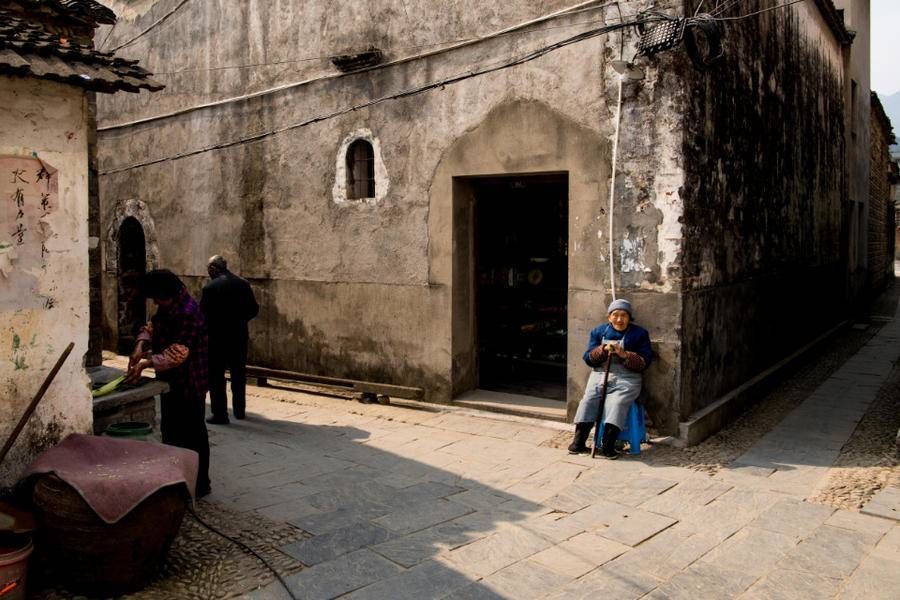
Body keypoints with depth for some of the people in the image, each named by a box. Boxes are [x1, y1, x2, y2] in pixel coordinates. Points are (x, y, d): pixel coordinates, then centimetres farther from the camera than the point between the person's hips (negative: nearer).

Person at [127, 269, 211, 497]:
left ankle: (200, 484, 12)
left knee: (192, 435, 0)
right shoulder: (167, 308, 7)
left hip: (189, 385, -10)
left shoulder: (188, 314, -24)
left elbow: (177, 353, -28)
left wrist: (146, 363, -27)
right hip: (172, 383, 10)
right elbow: (151, 327, 12)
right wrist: (141, 346, -7)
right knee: (171, 431, 19)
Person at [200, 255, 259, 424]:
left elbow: (202, 314, -12)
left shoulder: (210, 287, -13)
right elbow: (254, 309, 3)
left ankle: (220, 414, 6)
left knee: (216, 378, 5)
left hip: (217, 338, -5)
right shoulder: (243, 284, 0)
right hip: (239, 337, 5)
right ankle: (239, 410, 27)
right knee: (238, 375, 17)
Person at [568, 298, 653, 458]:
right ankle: (579, 441, -20)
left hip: (627, 378, -2)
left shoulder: (639, 334, 10)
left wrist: (624, 355, -14)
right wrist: (603, 350, -10)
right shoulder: (598, 331, 16)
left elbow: (644, 362, 1)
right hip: (600, 374, 2)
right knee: (588, 400, -23)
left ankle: (607, 445, -30)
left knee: (617, 403, -29)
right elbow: (588, 358, 10)